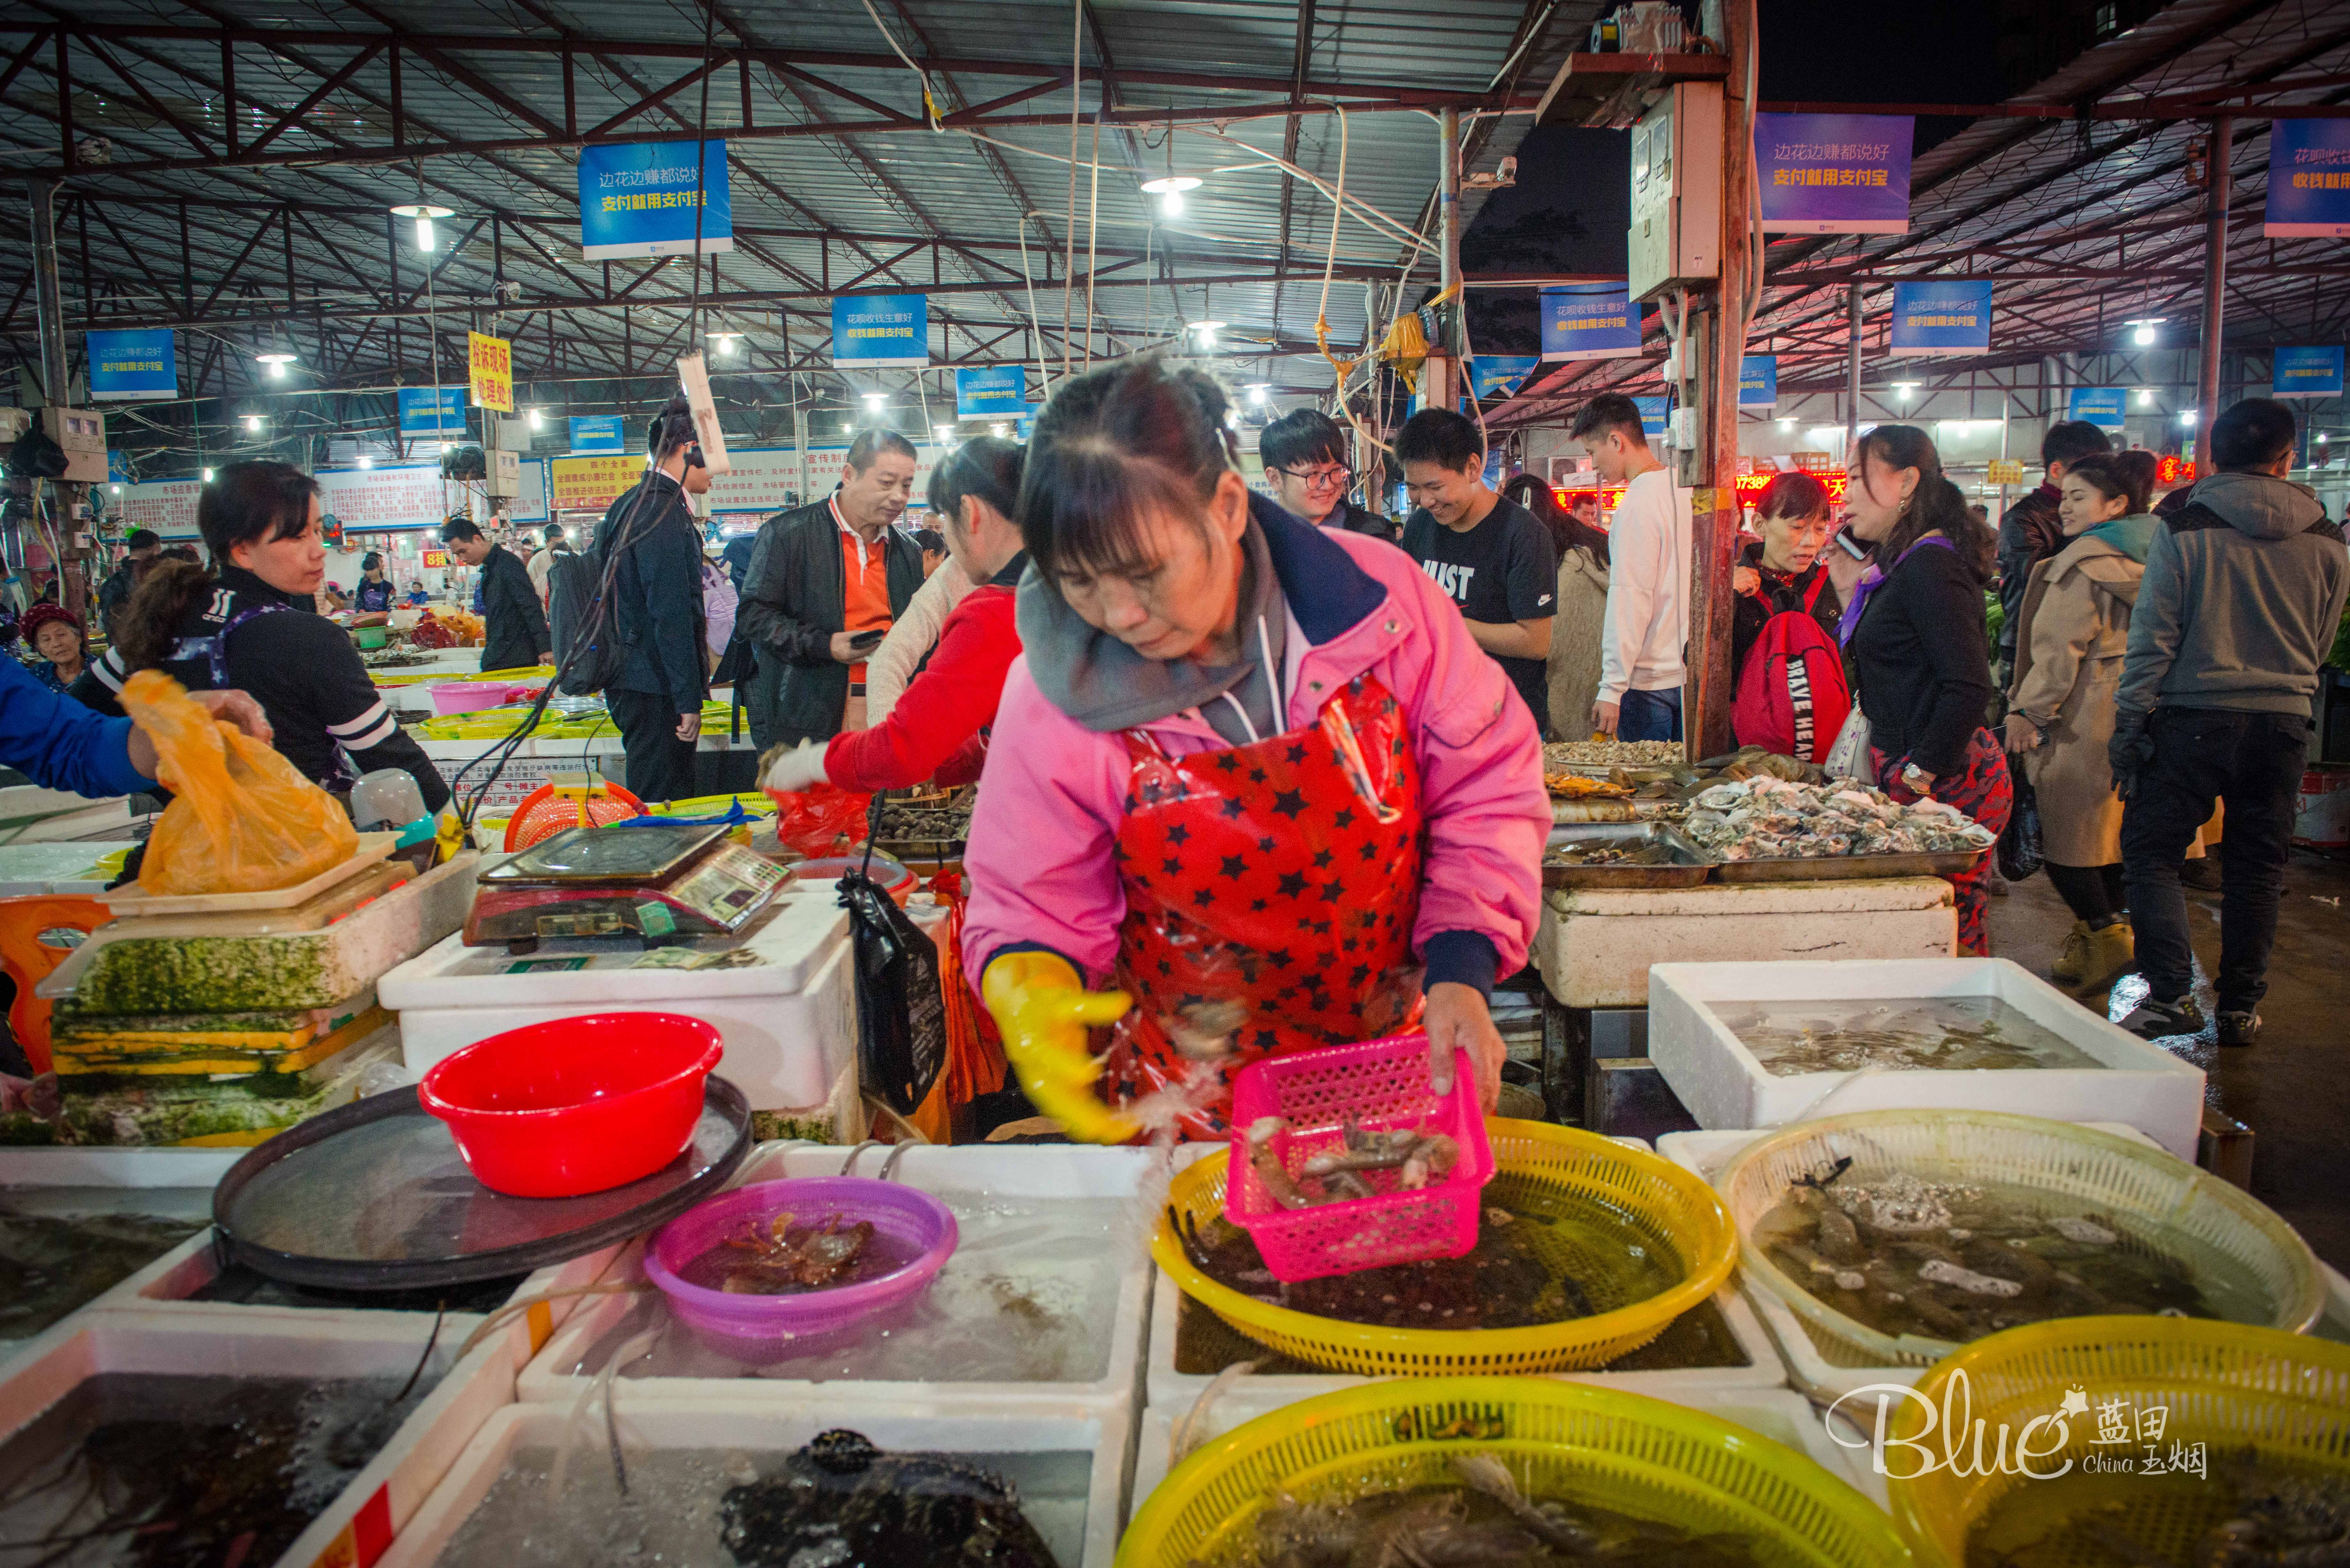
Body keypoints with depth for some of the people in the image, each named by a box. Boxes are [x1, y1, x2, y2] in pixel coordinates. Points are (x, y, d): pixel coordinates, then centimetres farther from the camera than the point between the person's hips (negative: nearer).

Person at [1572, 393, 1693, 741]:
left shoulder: (1637, 506, -16)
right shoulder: (1686, 490, 9)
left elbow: (1630, 600, -19)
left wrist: (1612, 688, -17)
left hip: (1651, 680, -8)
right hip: (1694, 672, 8)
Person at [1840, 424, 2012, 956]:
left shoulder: (1929, 567, -15)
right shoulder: (1902, 564, 16)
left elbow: (1969, 685, -22)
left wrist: (1924, 771, -18)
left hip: (1947, 784, -10)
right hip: (1912, 771, 10)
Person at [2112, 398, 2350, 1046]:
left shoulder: (2183, 531, -8)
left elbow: (2152, 639, -8)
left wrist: (2129, 726, -5)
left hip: (2195, 718, -4)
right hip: (2283, 723, 4)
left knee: (2150, 851, 5)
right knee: (2257, 867, 12)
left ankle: (2171, 993, -3)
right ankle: (2241, 1006, 19)